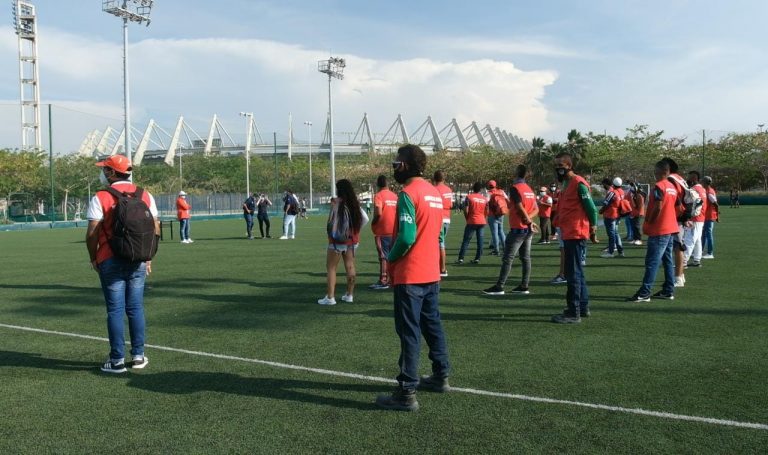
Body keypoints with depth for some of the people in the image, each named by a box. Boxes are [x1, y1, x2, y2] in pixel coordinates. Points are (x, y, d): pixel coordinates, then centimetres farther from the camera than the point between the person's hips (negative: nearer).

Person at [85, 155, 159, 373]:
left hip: (111, 261, -3)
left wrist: (93, 258, 5)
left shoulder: (101, 198, -8)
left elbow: (92, 234, -11)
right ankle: (138, 356, 17)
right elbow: (155, 229, 5)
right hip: (138, 261, 3)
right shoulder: (146, 196, 4)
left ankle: (117, 360, 8)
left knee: (115, 310, 3)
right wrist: (148, 257, 14)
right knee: (136, 308, 11)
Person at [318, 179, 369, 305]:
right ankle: (350, 295, 18)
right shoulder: (355, 203, 7)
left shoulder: (336, 202, -10)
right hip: (352, 240, 6)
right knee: (350, 267, 11)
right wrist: (356, 229, 9)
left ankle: (330, 297, -2)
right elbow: (365, 218, 4)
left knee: (331, 268, 1)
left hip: (338, 240, -6)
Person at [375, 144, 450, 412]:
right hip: (432, 274, 8)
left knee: (409, 333, -4)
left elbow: (406, 237, -23)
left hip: (410, 276, -8)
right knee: (433, 325, 19)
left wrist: (391, 259, -6)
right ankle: (441, 376, 31)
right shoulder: (435, 193, 10)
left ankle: (406, 394, 1)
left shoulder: (408, 194, -16)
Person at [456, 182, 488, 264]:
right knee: (480, 241, 7)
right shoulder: (485, 199, 7)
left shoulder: (469, 197, -7)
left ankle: (461, 258, -4)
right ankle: (477, 258, 7)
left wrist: (467, 219, 5)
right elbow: (486, 212, 8)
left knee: (466, 240, 0)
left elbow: (466, 210, -10)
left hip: (472, 222, -4)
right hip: (482, 222, 4)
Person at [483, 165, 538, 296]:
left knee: (507, 259, -6)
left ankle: (499, 287, -6)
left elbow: (520, 208, -19)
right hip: (528, 229, 8)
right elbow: (536, 209, 13)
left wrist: (529, 221, -10)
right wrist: (528, 218, -2)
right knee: (525, 258, 9)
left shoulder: (515, 188, -12)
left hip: (518, 229, -8)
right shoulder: (530, 189, 13)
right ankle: (524, 286, 12)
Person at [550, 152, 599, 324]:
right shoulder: (566, 183, 16)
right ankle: (583, 307, 28)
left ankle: (574, 313, -2)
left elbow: (591, 209, -15)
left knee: (573, 273, -7)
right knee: (576, 272, 17)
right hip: (568, 235, 10)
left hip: (576, 235, -10)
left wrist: (593, 230, -10)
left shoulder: (578, 183, -13)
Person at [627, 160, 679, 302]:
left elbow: (658, 207, -21)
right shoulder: (672, 187, 14)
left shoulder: (659, 186, -14)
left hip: (659, 230, -9)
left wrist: (647, 224, -12)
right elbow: (676, 208, 15)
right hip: (671, 228, 9)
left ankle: (644, 293, -10)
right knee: (668, 260, 12)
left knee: (652, 262, -9)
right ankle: (668, 291, 16)